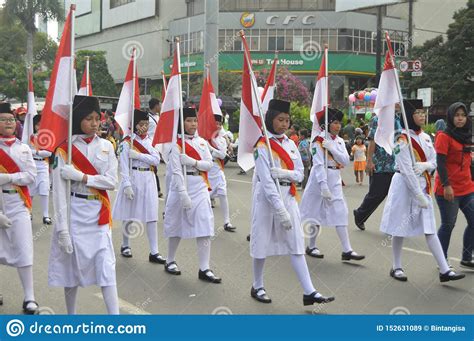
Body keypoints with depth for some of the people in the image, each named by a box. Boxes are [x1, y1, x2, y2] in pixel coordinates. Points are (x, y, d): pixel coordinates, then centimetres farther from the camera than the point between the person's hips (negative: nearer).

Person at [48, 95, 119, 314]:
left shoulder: (106, 146, 4)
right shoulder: (65, 150, -6)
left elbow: (112, 181, -4)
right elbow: (59, 192, -10)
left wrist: (82, 177, -16)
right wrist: (62, 228, -15)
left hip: (99, 213, 2)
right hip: (74, 213, -2)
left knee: (106, 266, -1)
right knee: (73, 265, 8)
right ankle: (71, 315, 26)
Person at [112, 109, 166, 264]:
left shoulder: (151, 140, 8)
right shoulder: (127, 142, -6)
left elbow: (156, 160, -3)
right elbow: (124, 166, -10)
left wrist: (138, 155, -14)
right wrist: (127, 185, -17)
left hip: (149, 181, 4)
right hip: (133, 180, -4)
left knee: (151, 216, 1)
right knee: (129, 214, 9)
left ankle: (154, 252, 2)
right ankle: (125, 246, 26)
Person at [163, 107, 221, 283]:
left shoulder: (201, 142, 9)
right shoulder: (177, 144, -8)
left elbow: (209, 164, 2)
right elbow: (176, 171, -15)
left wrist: (194, 162, -16)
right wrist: (183, 194, -22)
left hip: (200, 188, 4)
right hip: (182, 187, -4)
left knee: (205, 228, -4)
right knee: (178, 226, 9)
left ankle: (204, 269, -1)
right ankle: (170, 261, 28)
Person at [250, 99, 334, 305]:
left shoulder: (290, 144, 8)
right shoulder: (262, 146, -11)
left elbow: (299, 174, 7)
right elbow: (266, 182, -18)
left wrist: (285, 173, -16)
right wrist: (281, 211, -23)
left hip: (288, 197, 5)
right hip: (267, 199, -5)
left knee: (296, 244, 2)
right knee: (263, 243, 6)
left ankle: (309, 292, 1)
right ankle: (257, 287, 24)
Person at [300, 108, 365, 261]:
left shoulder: (339, 141, 9)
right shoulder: (319, 140, -11)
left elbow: (346, 161, -2)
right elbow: (318, 164, -19)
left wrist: (332, 148, -15)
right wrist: (323, 186, -27)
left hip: (335, 180, 6)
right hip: (320, 179, -6)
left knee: (340, 213, 0)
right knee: (316, 213, 4)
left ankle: (347, 250, -1)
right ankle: (311, 247, 19)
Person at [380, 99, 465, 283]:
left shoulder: (425, 137, 9)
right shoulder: (402, 139, -13)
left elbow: (434, 162, 11)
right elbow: (406, 170, -17)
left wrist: (424, 165, -13)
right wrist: (419, 195, -18)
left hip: (423, 185, 6)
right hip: (405, 185, -6)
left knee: (430, 229, 5)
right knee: (401, 227, 4)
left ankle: (444, 270, 3)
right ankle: (396, 267, 17)